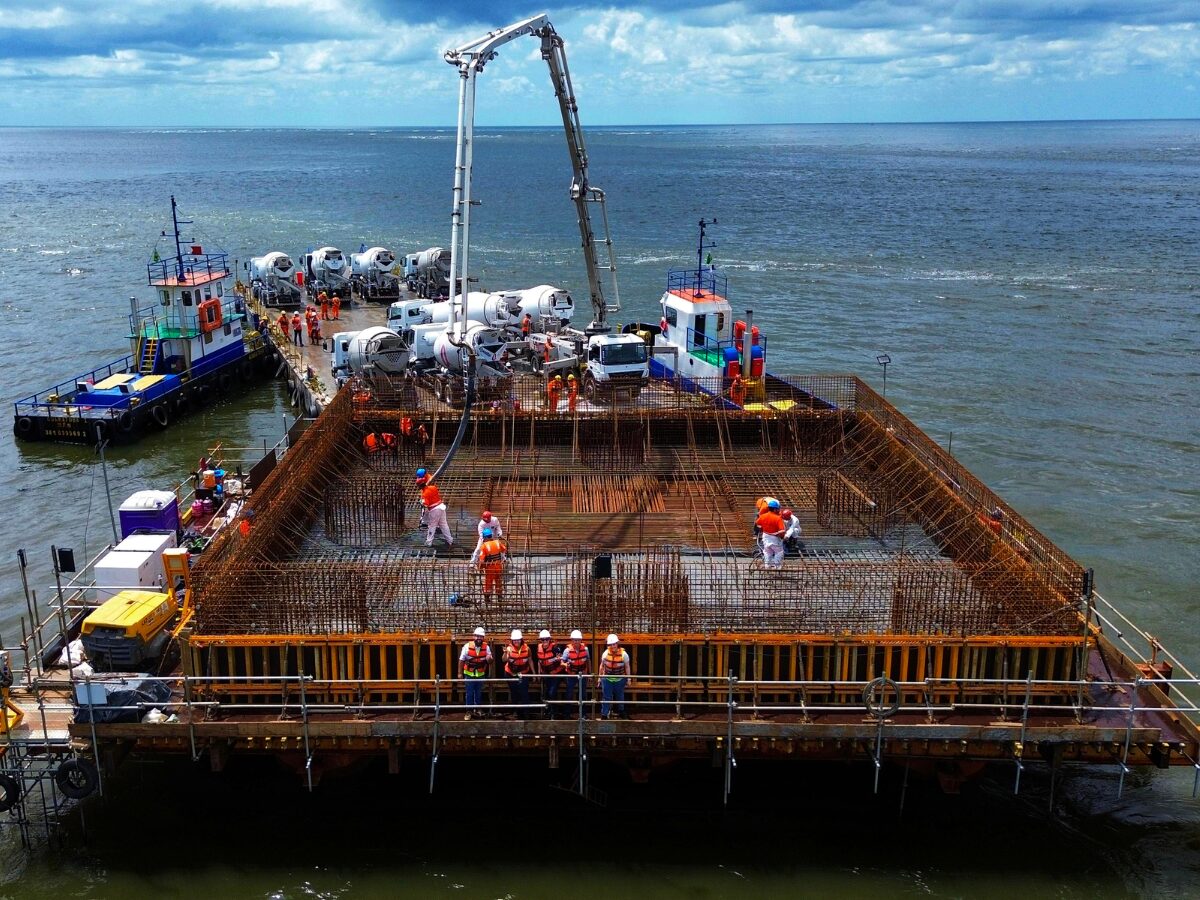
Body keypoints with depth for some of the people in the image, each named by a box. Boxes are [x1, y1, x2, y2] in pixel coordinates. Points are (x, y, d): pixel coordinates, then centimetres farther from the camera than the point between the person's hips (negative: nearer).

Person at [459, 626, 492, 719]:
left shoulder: (486, 647, -11)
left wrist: (489, 659, -28)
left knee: (479, 694, 14)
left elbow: (490, 662, -3)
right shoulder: (467, 646, -16)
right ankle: (469, 712, 14)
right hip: (469, 674, -2)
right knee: (469, 693, 3)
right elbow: (461, 660, -7)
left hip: (480, 674, 2)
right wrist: (460, 673, -4)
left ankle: (478, 710, 28)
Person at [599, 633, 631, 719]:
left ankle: (620, 712, 37)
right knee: (606, 697, 2)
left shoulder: (623, 654, -13)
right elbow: (602, 666, 6)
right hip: (607, 679, 0)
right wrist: (600, 677, 10)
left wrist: (628, 678, -1)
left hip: (619, 679, 0)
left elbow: (627, 667, -2)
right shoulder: (605, 653, -8)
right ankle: (604, 714, 8)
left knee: (619, 697, 16)